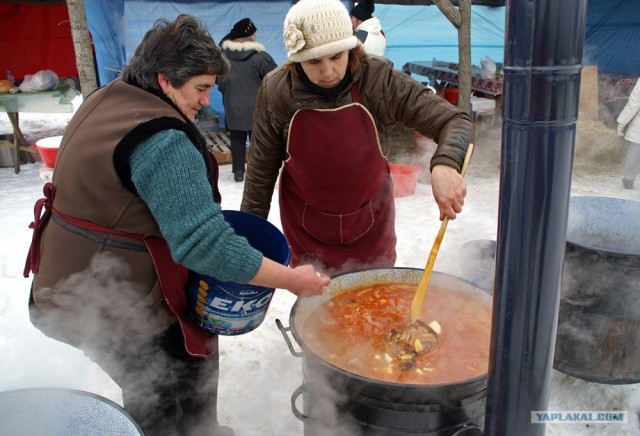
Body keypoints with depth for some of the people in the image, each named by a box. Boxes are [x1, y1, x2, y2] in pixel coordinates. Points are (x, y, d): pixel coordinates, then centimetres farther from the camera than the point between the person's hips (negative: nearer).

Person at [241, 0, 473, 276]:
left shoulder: (380, 80, -18)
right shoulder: (276, 90, -15)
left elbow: (455, 121, -18)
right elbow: (262, 168, -5)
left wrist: (445, 164, -40)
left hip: (370, 222, 1)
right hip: (306, 227, 0)